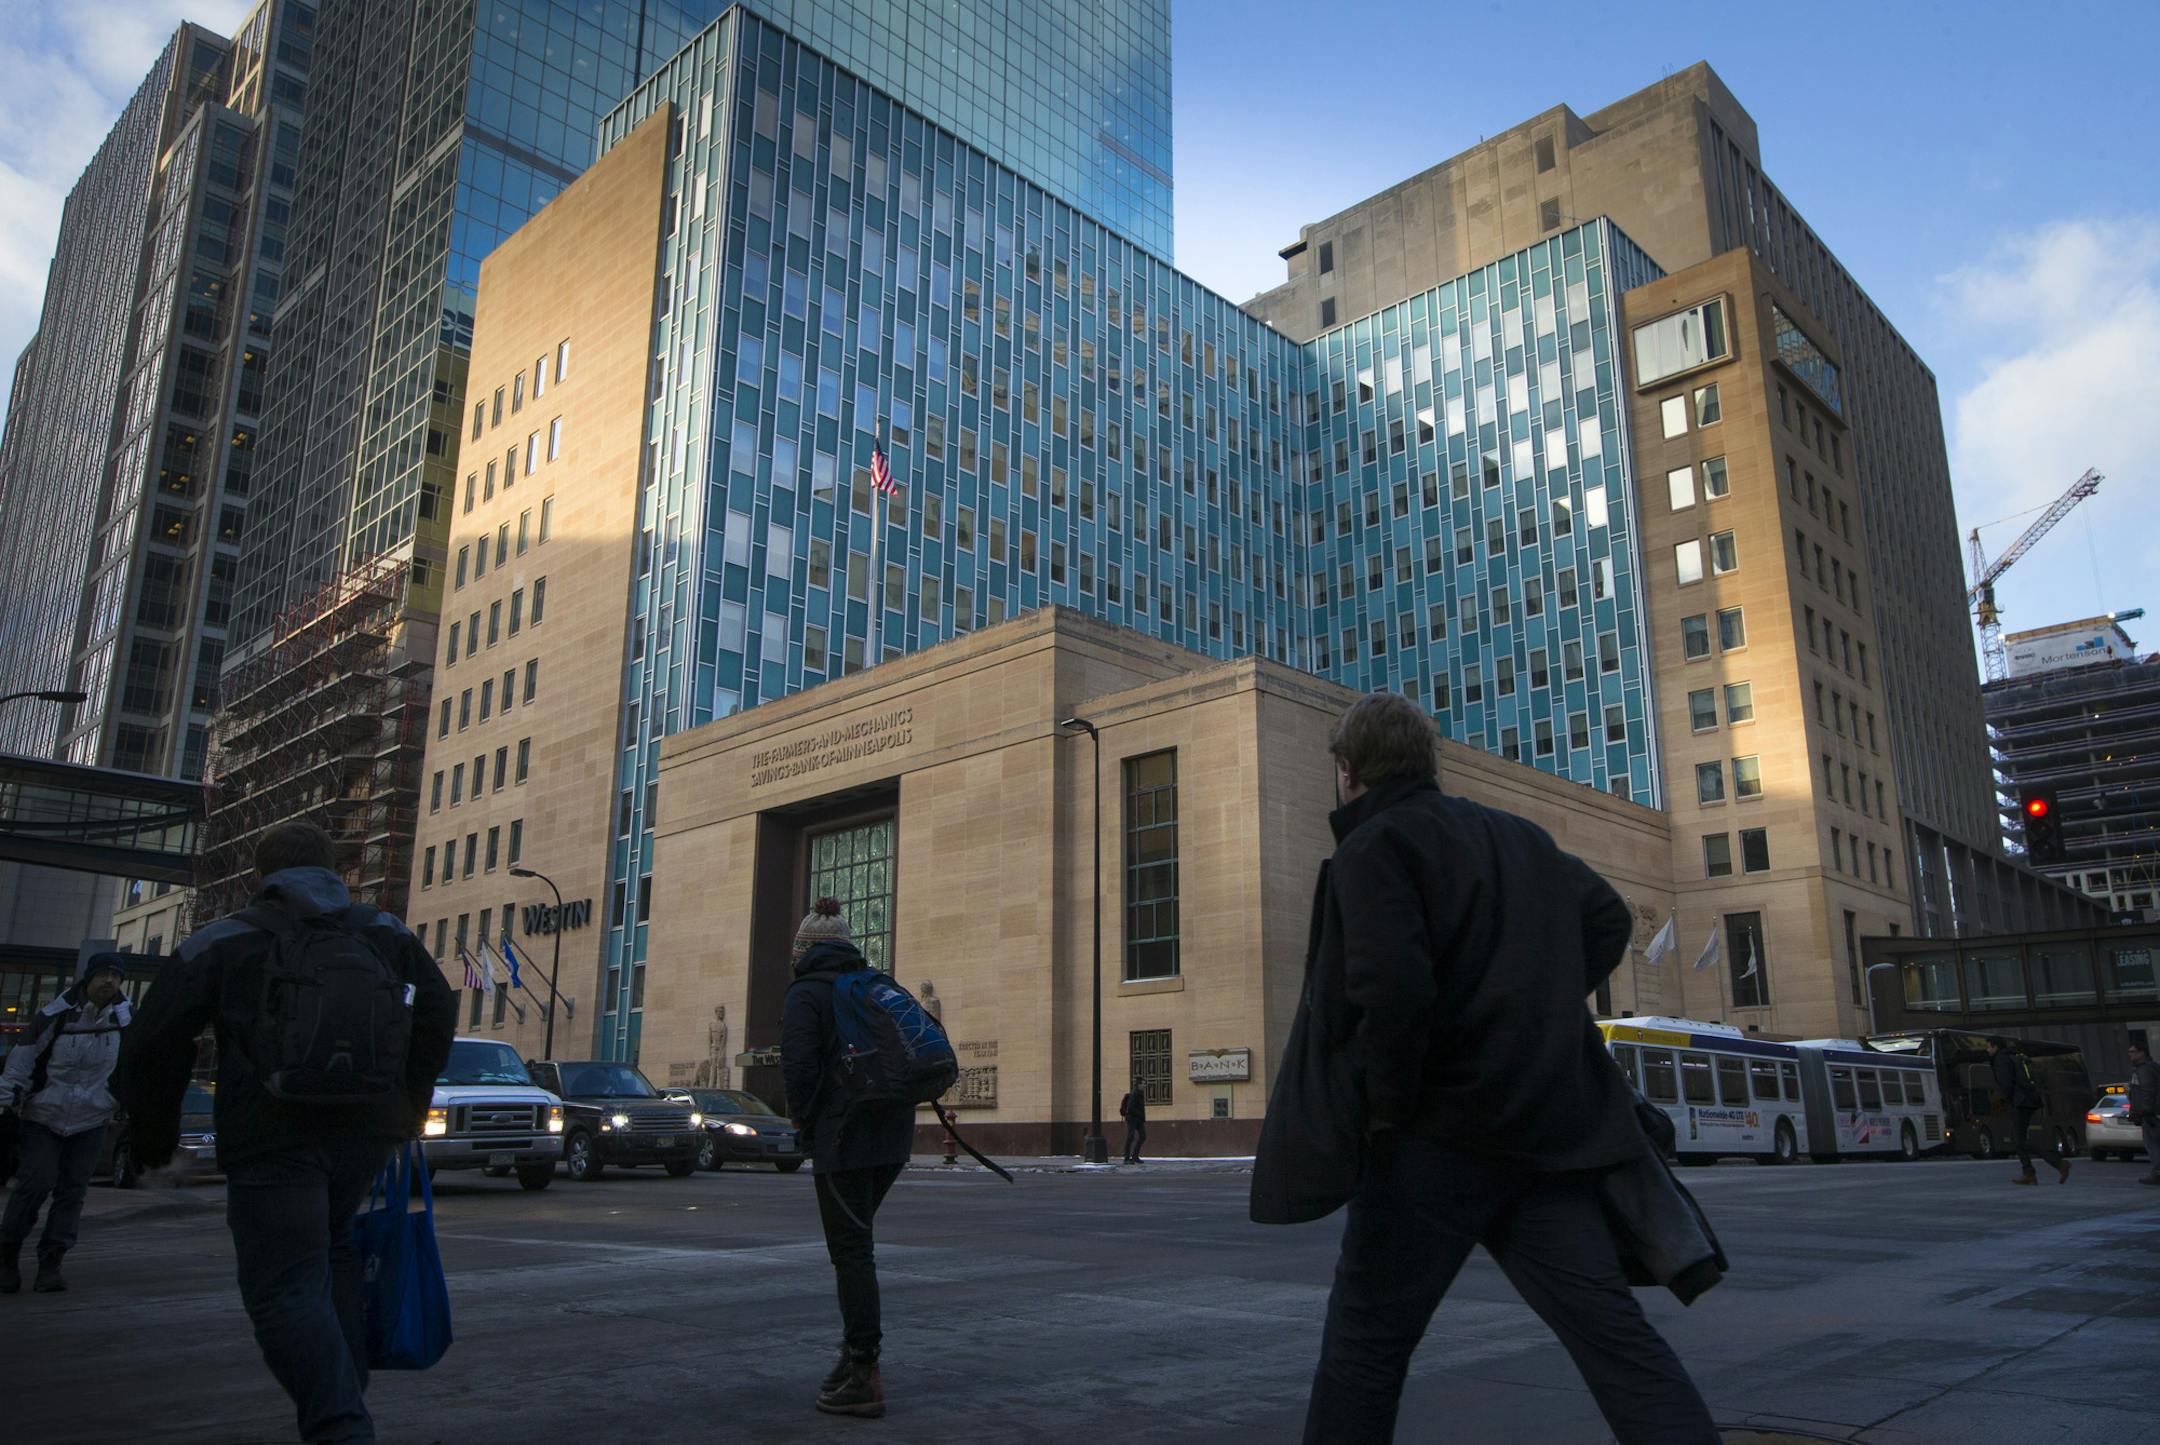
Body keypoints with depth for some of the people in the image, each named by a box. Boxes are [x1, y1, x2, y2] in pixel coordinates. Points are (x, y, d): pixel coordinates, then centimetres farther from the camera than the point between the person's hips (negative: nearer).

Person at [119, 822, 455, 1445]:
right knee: (332, 1251, 25)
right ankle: (347, 1388, 20)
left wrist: (153, 1133, 15)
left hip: (273, 1137, -4)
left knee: (286, 1289, -5)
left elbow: (154, 1043, 4)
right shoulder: (384, 933, 15)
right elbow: (437, 1009, 12)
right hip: (368, 1131, 4)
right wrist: (410, 1104, 20)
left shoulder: (221, 941, 6)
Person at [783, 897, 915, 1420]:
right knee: (855, 1243, 19)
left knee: (851, 1250, -2)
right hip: (894, 1133, 7)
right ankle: (856, 1356, 24)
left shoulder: (806, 994, -7)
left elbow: (799, 1067, -17)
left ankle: (865, 1377, 0)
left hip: (843, 1137, -7)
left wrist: (804, 1122, -1)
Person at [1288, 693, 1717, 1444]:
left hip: (1442, 1133, -7)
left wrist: (1388, 1103, -9)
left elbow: (1392, 988, -22)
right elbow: (1607, 918, 25)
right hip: (1549, 1130, 7)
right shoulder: (1517, 835, 17)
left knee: (1366, 1342, 5)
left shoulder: (1373, 846, -7)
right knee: (1615, 1333, 3)